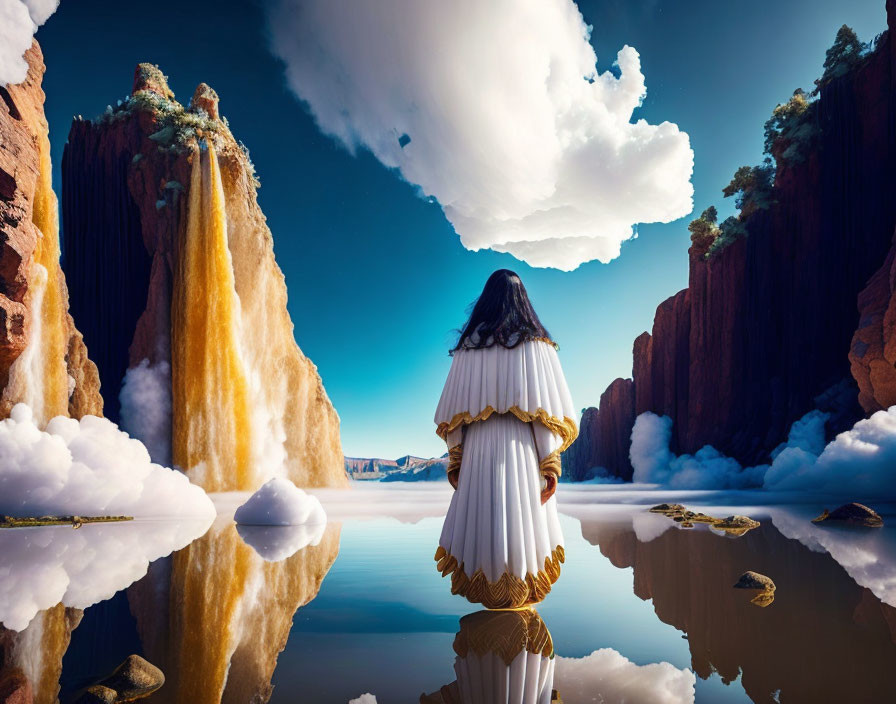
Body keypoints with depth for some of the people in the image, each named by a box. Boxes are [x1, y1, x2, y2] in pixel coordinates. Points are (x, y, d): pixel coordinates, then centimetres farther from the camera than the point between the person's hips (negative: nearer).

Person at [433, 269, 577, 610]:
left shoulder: (467, 346, 6)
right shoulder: (535, 344, -1)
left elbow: (452, 410, 6)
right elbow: (547, 409, -7)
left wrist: (456, 461, 11)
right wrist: (550, 464, -5)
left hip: (477, 448, 2)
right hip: (523, 449, -2)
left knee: (480, 522, 8)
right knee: (524, 521, 4)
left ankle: (486, 594, 14)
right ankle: (518, 596, 8)